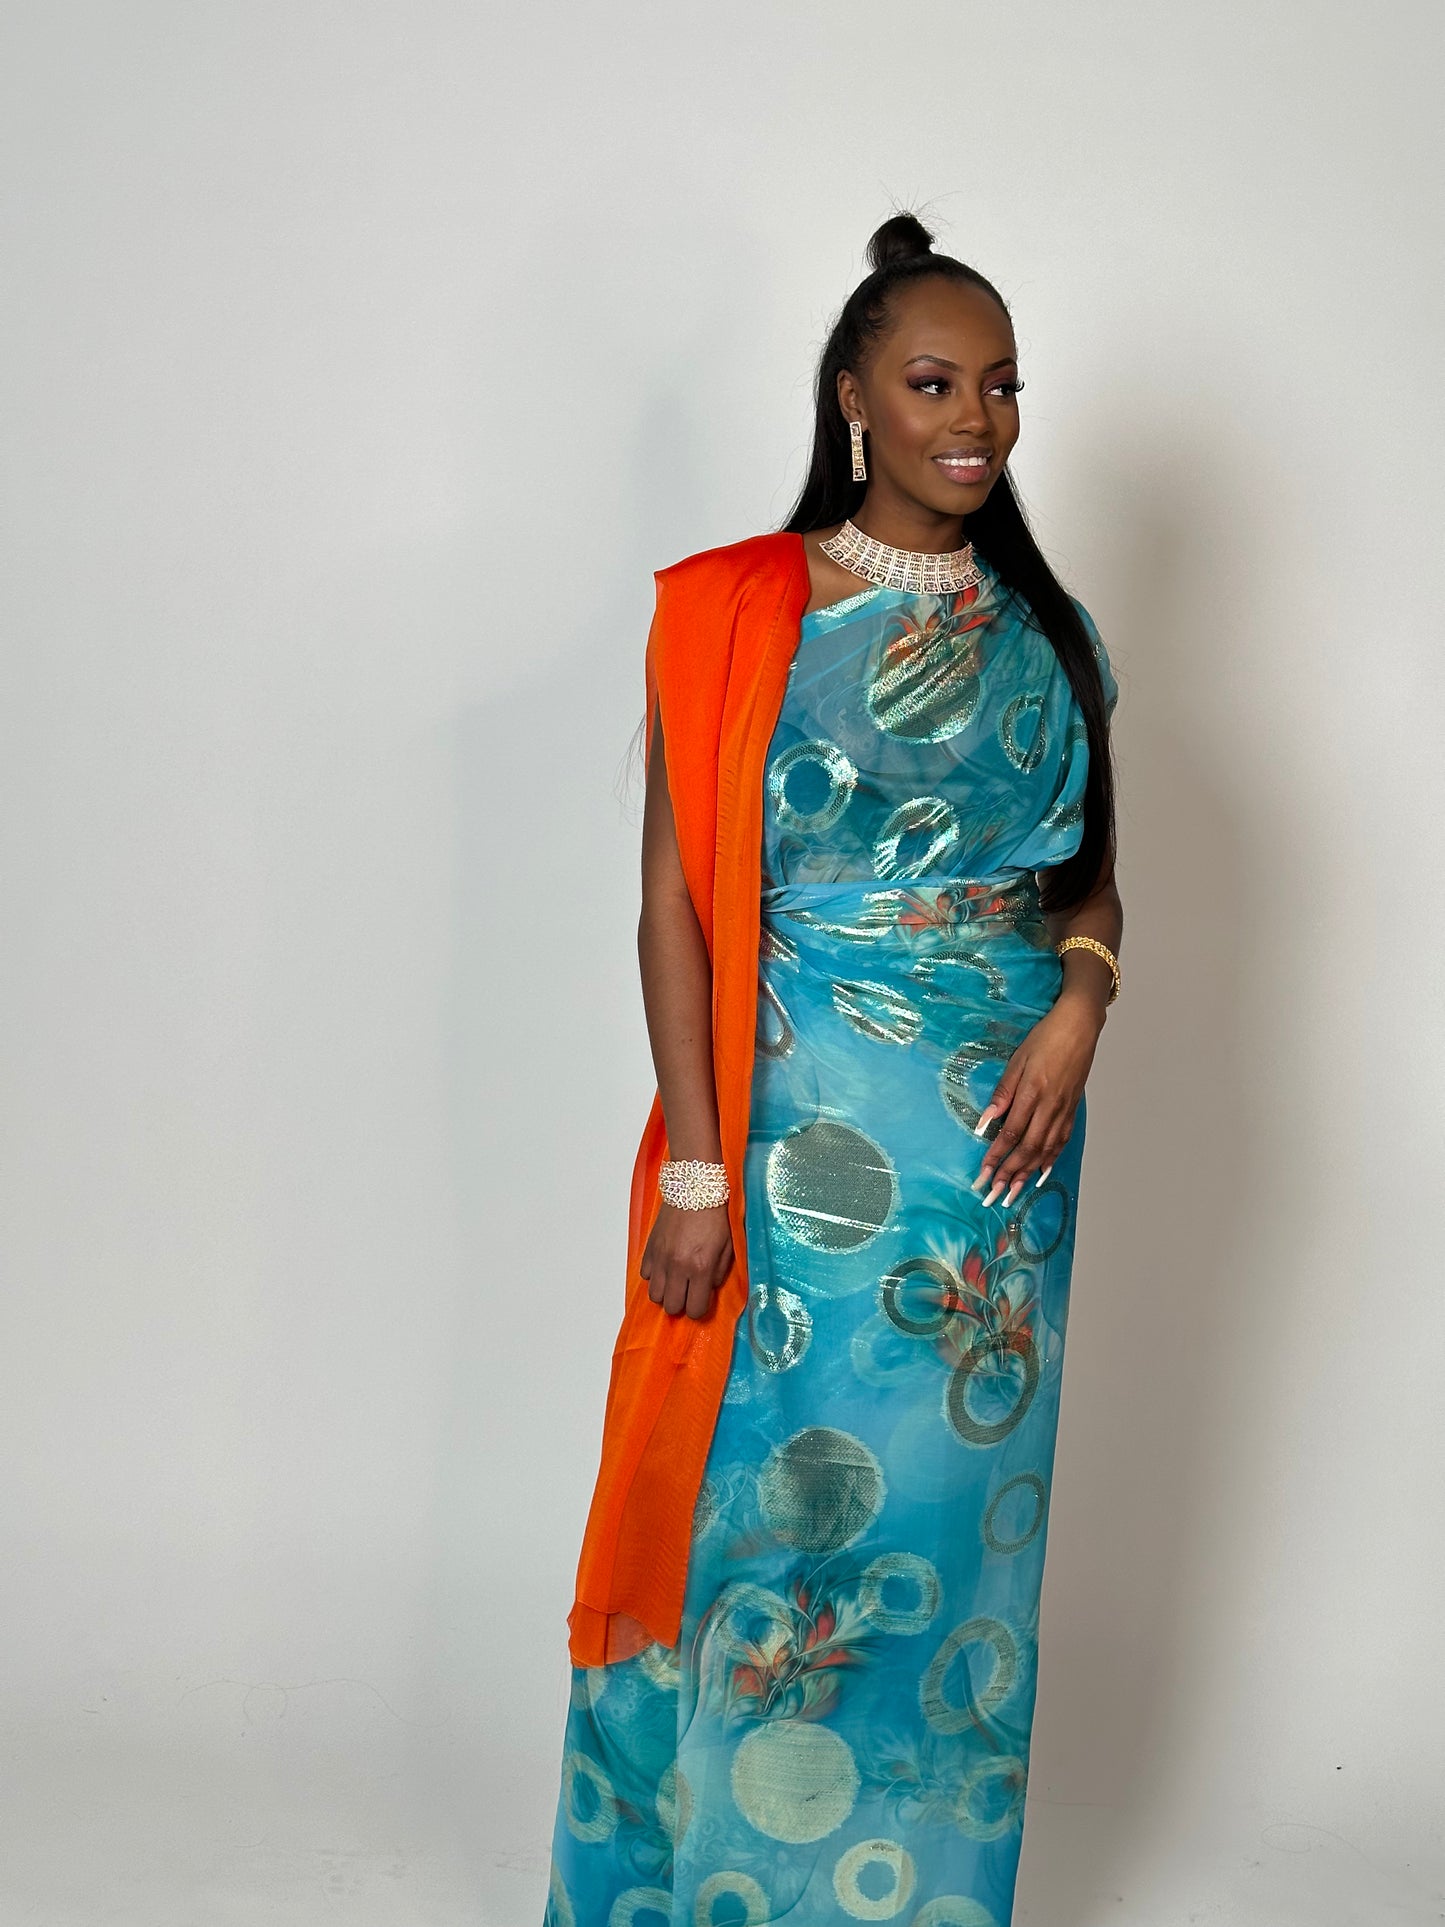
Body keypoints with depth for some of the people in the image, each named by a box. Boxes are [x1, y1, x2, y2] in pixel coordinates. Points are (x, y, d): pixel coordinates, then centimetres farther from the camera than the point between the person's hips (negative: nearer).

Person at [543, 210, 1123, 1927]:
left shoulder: (1045, 629, 9)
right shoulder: (737, 611, -4)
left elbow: (1092, 877, 16)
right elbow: (676, 901, -6)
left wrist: (1078, 1010, -6)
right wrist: (694, 1165, -12)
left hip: (1001, 1126, 4)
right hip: (803, 1124, -4)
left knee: (954, 1507, 10)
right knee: (772, 1492, 0)